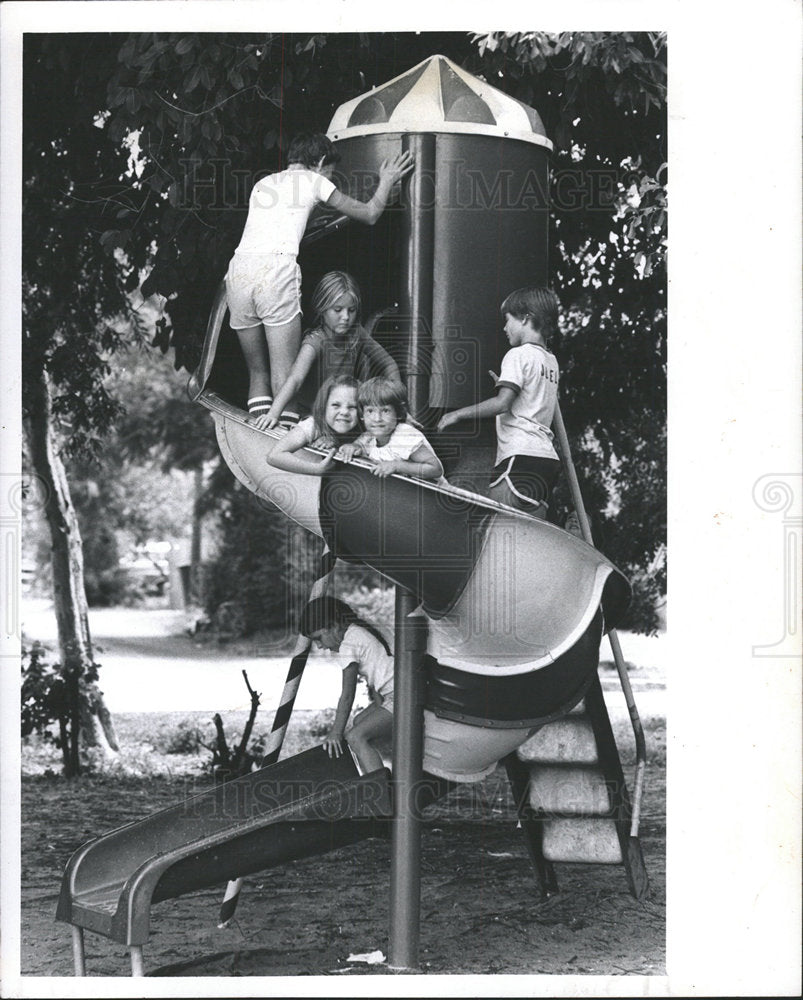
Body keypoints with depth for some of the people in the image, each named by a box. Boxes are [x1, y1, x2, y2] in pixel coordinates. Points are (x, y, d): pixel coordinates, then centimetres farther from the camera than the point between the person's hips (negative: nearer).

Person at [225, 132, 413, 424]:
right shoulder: (312, 180, 15)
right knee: (284, 375, -7)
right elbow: (369, 214, 22)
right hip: (276, 268, -5)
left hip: (238, 269, 5)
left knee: (257, 372, 9)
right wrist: (387, 181, 40)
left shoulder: (262, 184, 30)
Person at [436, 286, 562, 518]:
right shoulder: (551, 361, 20)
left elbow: (502, 403, -15)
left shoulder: (519, 355, -4)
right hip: (547, 457, 9)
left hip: (520, 456, -9)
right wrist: (503, 385, 29)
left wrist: (459, 414, -8)